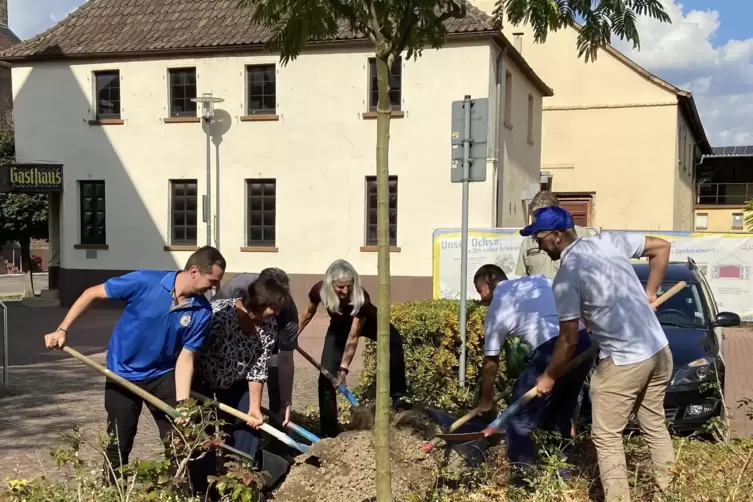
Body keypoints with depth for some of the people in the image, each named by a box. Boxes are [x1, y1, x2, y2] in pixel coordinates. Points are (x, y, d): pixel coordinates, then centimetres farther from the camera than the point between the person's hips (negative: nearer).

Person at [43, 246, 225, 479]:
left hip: (163, 376, 2)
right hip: (123, 375, -2)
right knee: (119, 446, 9)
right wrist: (62, 329, -15)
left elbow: (185, 358, -12)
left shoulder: (201, 312, -17)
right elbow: (92, 293, -13)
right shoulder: (145, 282, -25)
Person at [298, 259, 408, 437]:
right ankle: (329, 433, 2)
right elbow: (309, 313, -8)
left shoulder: (361, 298, -40)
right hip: (339, 327, 2)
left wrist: (343, 369, -35)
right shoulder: (319, 290, -31)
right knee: (326, 376, -7)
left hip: (366, 323, -2)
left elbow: (353, 337, -35)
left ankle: (398, 397, -25)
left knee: (393, 341, -33)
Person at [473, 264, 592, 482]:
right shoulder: (539, 280, 24)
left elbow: (490, 362, 19)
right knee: (560, 413, 24)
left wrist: (485, 400, 33)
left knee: (519, 415, 9)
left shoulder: (496, 308, 12)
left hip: (551, 351, -7)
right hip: (583, 342, 7)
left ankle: (523, 473, 10)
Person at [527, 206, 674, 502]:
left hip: (623, 362, -8)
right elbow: (662, 246, 13)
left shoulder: (566, 278, -12)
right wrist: (649, 293, 18)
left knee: (606, 437, 4)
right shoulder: (609, 241, 5)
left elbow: (569, 340, -8)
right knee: (655, 426, 21)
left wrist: (549, 377, 7)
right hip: (660, 352, 8)